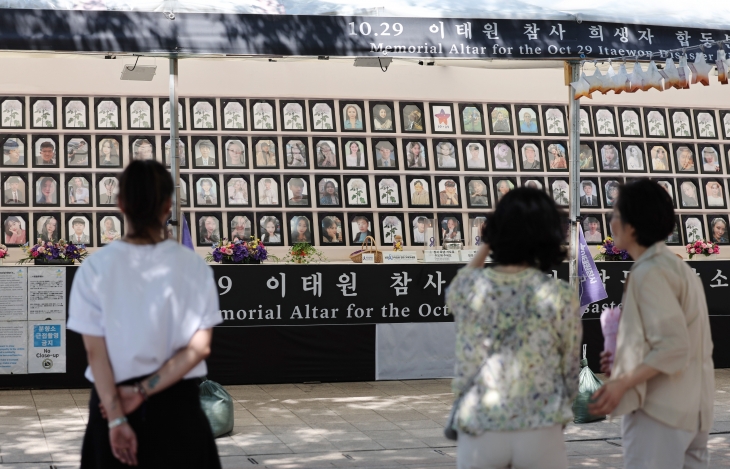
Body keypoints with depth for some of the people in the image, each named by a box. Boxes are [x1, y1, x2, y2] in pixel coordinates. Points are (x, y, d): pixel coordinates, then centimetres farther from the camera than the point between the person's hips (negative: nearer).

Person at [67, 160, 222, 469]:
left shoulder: (96, 268, -8)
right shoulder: (193, 266, -8)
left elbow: (95, 351, -11)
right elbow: (199, 347, -12)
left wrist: (116, 418, -9)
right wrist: (145, 391, -11)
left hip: (113, 400, 0)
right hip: (177, 403, 0)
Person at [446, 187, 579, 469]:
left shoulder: (469, 287, -4)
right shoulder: (560, 296, -9)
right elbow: (570, 371, 1)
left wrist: (484, 247, 25)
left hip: (479, 432, 2)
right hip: (539, 433, -1)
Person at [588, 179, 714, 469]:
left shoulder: (648, 273, -14)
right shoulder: (679, 268, 16)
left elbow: (672, 347, -21)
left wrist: (622, 384, -24)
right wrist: (627, 364, 17)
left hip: (657, 412, -10)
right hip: (691, 411, 10)